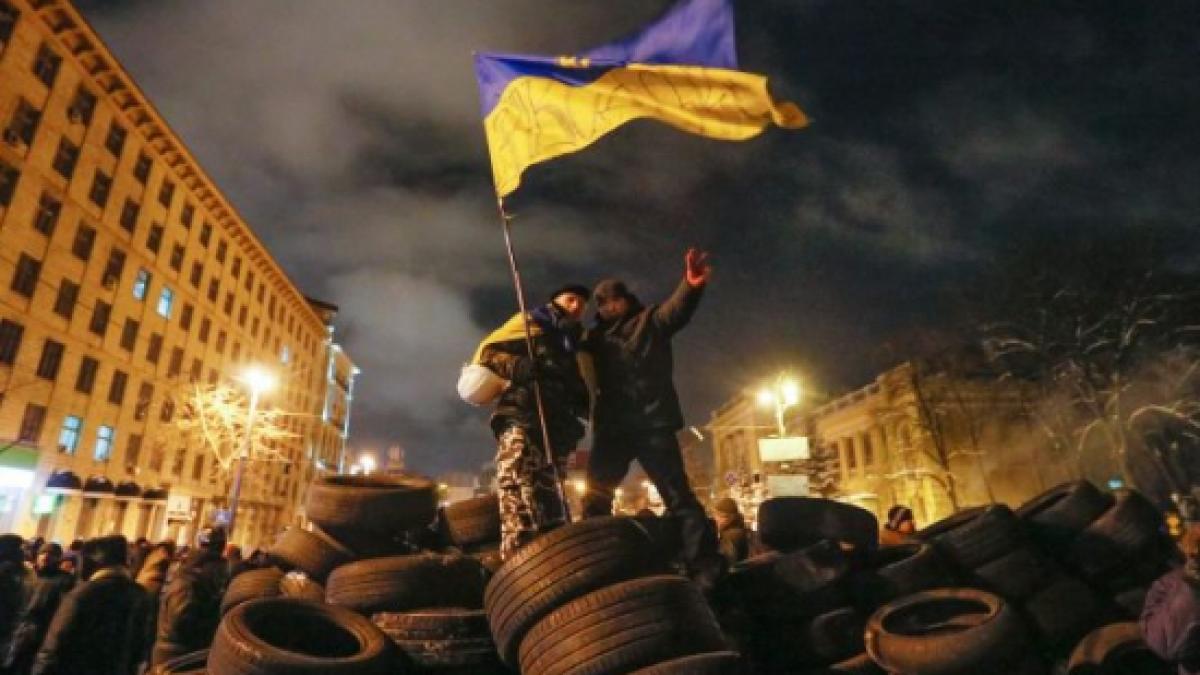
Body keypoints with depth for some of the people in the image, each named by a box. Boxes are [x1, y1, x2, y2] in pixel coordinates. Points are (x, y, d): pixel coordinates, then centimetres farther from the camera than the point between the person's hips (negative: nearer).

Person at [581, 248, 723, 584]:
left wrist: (691, 285, -34)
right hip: (612, 426, 4)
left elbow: (677, 310, -10)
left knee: (678, 496, -4)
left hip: (653, 421, -4)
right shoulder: (596, 337, 21)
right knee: (595, 499, 5)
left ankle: (706, 570, -4)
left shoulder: (650, 321, 10)